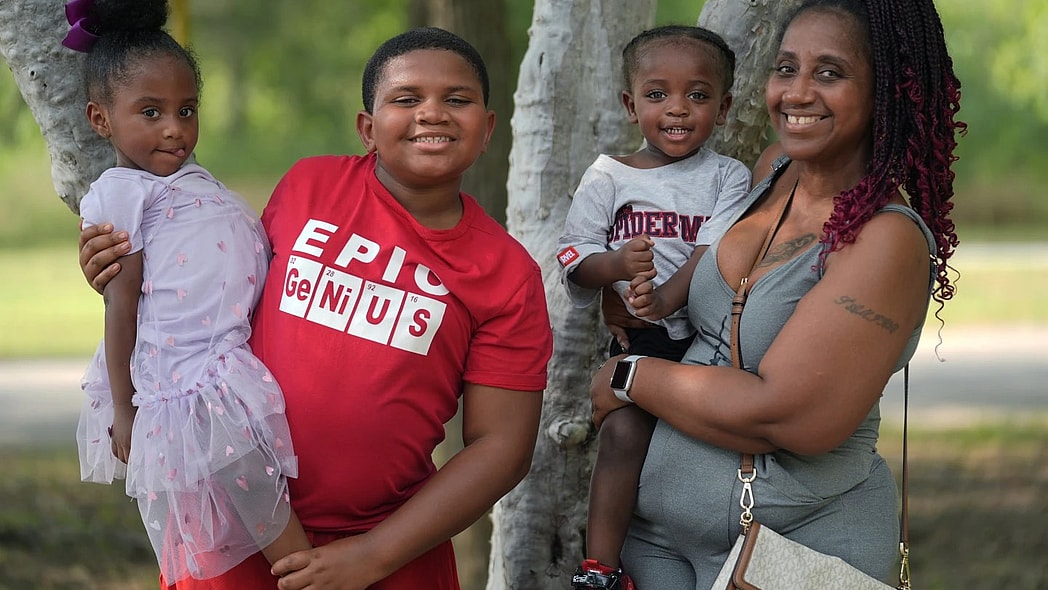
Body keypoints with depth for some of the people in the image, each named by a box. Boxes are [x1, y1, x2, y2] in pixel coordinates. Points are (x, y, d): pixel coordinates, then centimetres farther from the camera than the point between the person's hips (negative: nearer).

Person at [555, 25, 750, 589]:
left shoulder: (728, 177, 7)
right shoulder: (607, 177, 9)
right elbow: (573, 257, 4)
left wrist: (660, 297, -23)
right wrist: (618, 264, -18)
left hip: (708, 336, 1)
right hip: (639, 341, -1)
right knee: (624, 428, -22)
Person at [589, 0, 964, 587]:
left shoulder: (888, 239, -20)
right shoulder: (777, 168, 0)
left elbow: (786, 416, -26)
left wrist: (633, 378, -14)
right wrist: (660, 297, -1)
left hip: (797, 543, -6)